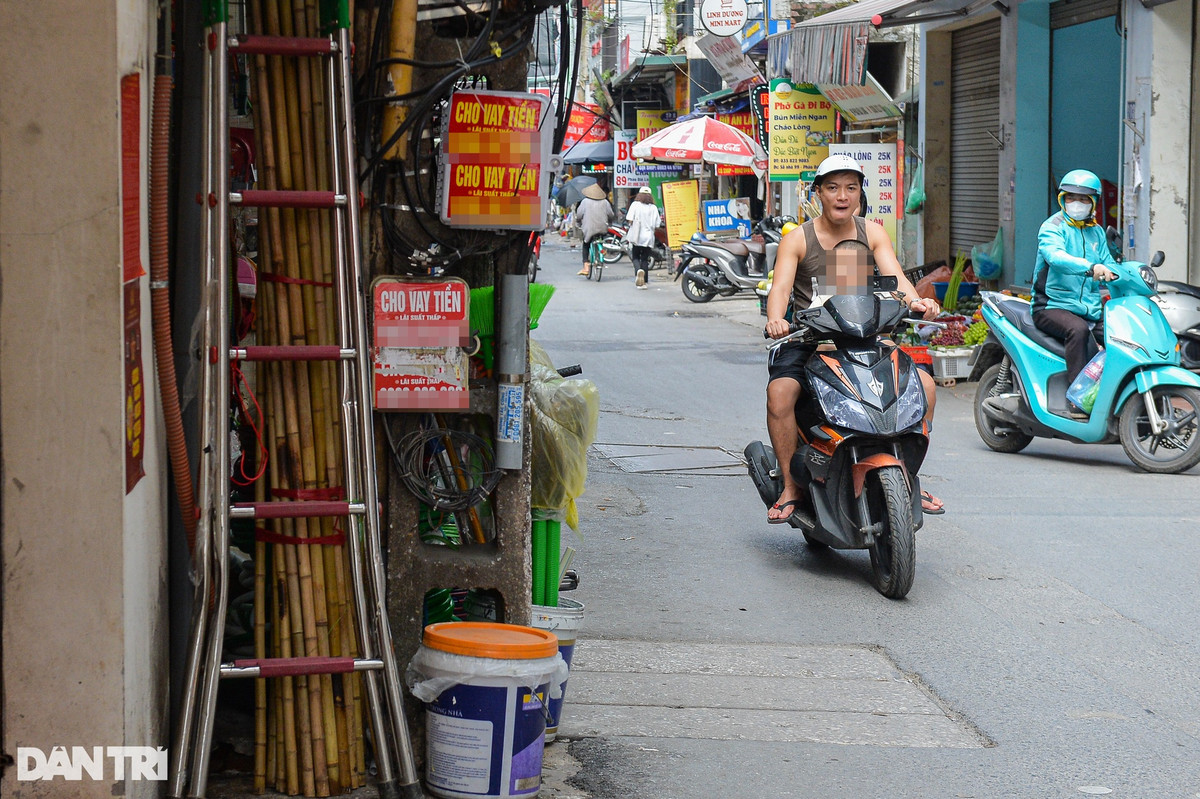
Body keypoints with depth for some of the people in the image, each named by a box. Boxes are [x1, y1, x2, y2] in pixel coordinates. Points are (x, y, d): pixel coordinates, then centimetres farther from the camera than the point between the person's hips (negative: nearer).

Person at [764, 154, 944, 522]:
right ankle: (790, 488, -16)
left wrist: (915, 302, -28)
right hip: (807, 339, -3)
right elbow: (780, 287, -12)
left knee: (924, 382, -15)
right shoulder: (797, 239, 2)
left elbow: (895, 276, -5)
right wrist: (775, 319, -35)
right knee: (779, 391, -31)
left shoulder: (872, 233, 10)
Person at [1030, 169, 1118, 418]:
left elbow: (1109, 265, 15)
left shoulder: (1096, 232, 19)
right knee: (1078, 329, -35)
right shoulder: (1052, 227, -4)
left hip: (1089, 309, 7)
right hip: (1053, 306, -6)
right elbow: (1056, 256, -25)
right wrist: (1090, 267, -41)